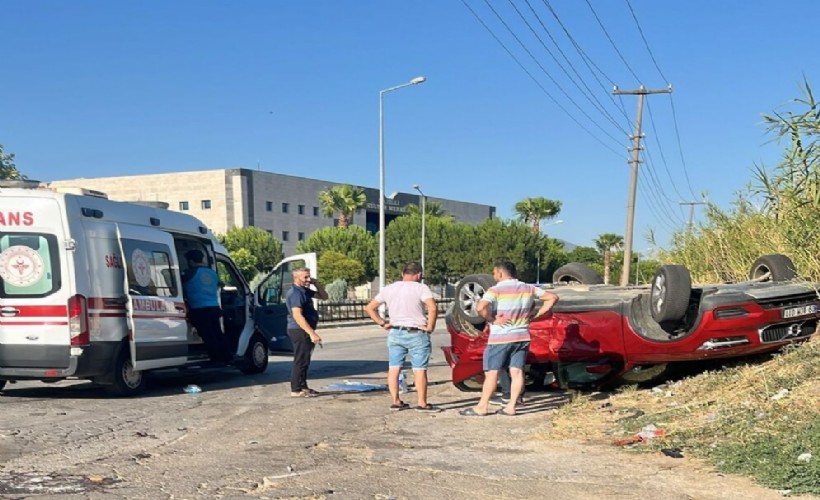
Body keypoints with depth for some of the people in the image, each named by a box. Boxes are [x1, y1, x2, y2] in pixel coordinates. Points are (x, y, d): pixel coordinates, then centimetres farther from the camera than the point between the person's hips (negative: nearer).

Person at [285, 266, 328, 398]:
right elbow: (297, 315, -27)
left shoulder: (305, 291, 12)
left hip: (305, 331, 10)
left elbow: (324, 296, 22)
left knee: (304, 360, 16)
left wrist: (317, 284, 3)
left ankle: (303, 387, 25)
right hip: (299, 331, -10)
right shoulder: (295, 293, -18)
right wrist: (312, 333, -32)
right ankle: (296, 390, -3)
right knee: (301, 360, -7)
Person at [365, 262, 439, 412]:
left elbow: (370, 308, 12)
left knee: (394, 368, 11)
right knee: (419, 370, 2)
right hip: (416, 334, -4)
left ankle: (396, 401, 15)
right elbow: (433, 308, -23)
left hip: (395, 333, 5)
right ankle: (422, 404, 5)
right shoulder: (421, 288, -8)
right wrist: (430, 326, -11)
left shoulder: (388, 289, 8)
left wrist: (383, 323, 10)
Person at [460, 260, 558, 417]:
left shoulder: (496, 290, -13)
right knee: (517, 372, 7)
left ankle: (482, 407, 4)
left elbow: (480, 308, -29)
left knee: (491, 372, 0)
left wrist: (492, 320, -13)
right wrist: (535, 315, 6)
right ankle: (511, 407, 7)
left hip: (500, 338, -5)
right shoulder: (529, 289, 5)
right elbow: (552, 298, 10)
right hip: (522, 336, 5)